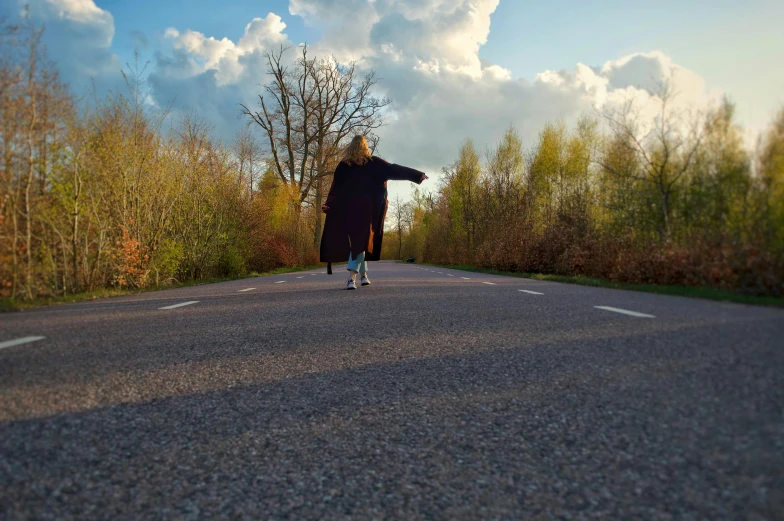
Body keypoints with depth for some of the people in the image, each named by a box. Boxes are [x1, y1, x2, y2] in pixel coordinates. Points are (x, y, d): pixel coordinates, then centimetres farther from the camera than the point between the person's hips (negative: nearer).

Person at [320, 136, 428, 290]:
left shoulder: (343, 165, 7)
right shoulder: (373, 162, 2)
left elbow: (335, 187, 1)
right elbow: (394, 170, 0)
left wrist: (328, 204, -1)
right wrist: (417, 175, 3)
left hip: (348, 208, 3)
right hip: (366, 207, -3)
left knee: (359, 239, 15)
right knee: (361, 240, -5)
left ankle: (363, 275, 19)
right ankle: (351, 278, -19)